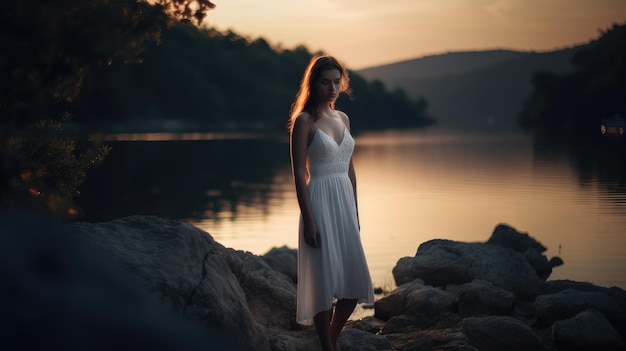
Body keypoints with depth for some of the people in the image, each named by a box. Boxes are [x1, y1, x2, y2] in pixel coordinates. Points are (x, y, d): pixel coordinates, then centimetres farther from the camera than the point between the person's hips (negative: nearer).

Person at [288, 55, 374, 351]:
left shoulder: (343, 118, 12)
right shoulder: (304, 121, -8)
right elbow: (299, 173, -11)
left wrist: (355, 212, 15)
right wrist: (308, 219, -16)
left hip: (344, 202, 7)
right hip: (320, 203, -7)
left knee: (355, 281, 6)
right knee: (325, 279, -2)